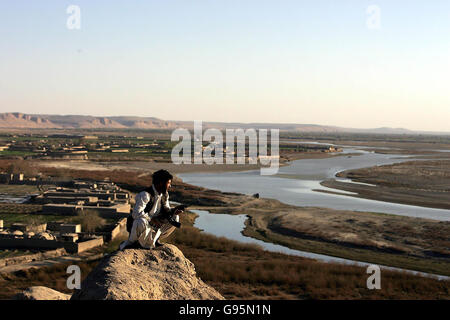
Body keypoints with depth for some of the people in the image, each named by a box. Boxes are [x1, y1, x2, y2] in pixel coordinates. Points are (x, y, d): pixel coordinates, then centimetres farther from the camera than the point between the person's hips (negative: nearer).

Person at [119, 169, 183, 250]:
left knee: (175, 218, 0)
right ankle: (130, 243, -13)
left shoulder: (164, 194, 3)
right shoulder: (145, 194, -23)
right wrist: (151, 219, -33)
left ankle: (154, 239, 5)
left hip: (154, 227, 8)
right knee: (142, 222, -42)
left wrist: (174, 212, -11)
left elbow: (166, 209, 12)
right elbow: (136, 213, -32)